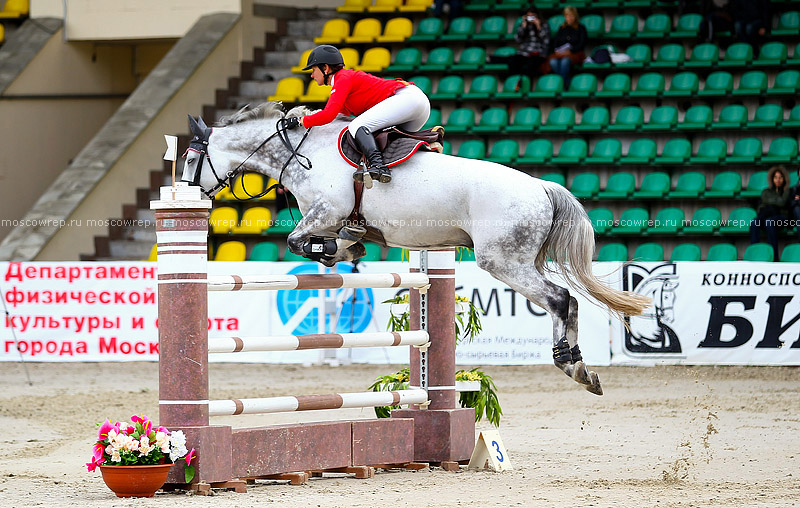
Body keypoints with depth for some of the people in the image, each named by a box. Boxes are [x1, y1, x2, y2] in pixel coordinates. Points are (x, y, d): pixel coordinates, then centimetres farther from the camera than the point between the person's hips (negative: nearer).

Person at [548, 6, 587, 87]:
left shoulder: (581, 28, 10)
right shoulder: (561, 28, 24)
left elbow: (581, 44, 0)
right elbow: (555, 42, 19)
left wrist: (570, 51, -14)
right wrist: (556, 50, -4)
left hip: (575, 53, -4)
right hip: (560, 53, 4)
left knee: (565, 61, -40)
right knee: (553, 61, -34)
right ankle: (567, 82, -31)